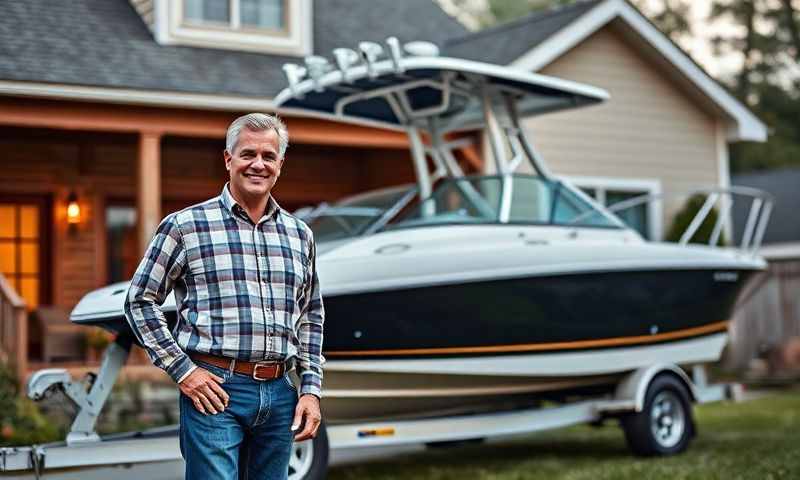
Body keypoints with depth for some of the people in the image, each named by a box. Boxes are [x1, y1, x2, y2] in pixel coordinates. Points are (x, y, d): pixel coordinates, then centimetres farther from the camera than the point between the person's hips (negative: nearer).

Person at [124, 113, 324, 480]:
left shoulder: (299, 234, 13)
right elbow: (140, 301, 2)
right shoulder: (185, 226, -1)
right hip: (215, 391, -5)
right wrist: (181, 369, -6)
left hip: (279, 395, 5)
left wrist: (311, 389, 10)